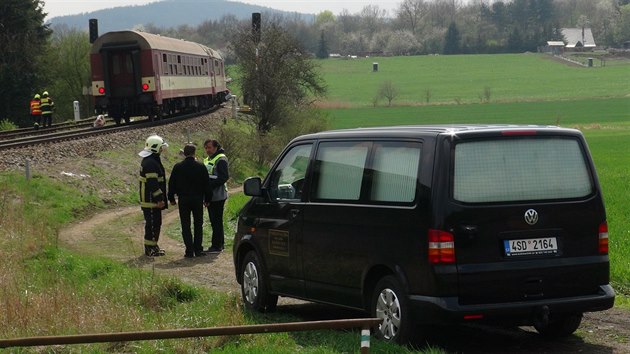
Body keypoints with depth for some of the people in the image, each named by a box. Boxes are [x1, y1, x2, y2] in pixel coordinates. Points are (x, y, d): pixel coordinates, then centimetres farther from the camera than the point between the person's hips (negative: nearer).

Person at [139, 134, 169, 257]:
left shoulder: (150, 160, 16)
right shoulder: (150, 163, -20)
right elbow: (152, 183, -24)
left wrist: (160, 198, 24)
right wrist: (159, 199, -22)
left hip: (153, 200, 11)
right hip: (151, 200, -11)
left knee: (155, 223, 16)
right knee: (152, 223, -6)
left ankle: (152, 246, 24)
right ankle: (150, 248, -2)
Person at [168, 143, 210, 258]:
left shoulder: (178, 167, -2)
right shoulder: (201, 167, -3)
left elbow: (171, 183, 2)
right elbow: (206, 183, 2)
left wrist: (171, 198, 12)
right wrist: (207, 199, 11)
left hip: (183, 200, 0)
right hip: (198, 199, 0)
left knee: (185, 226, 3)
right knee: (198, 225, 10)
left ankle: (189, 250, -2)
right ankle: (198, 249, 8)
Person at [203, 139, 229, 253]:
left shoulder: (221, 159, -11)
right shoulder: (208, 160, 19)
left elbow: (224, 177, -19)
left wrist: (210, 185, -23)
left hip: (218, 196, -10)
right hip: (211, 196, 10)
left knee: (216, 220, -8)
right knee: (214, 221, 14)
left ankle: (216, 246, -6)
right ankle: (219, 244, 21)